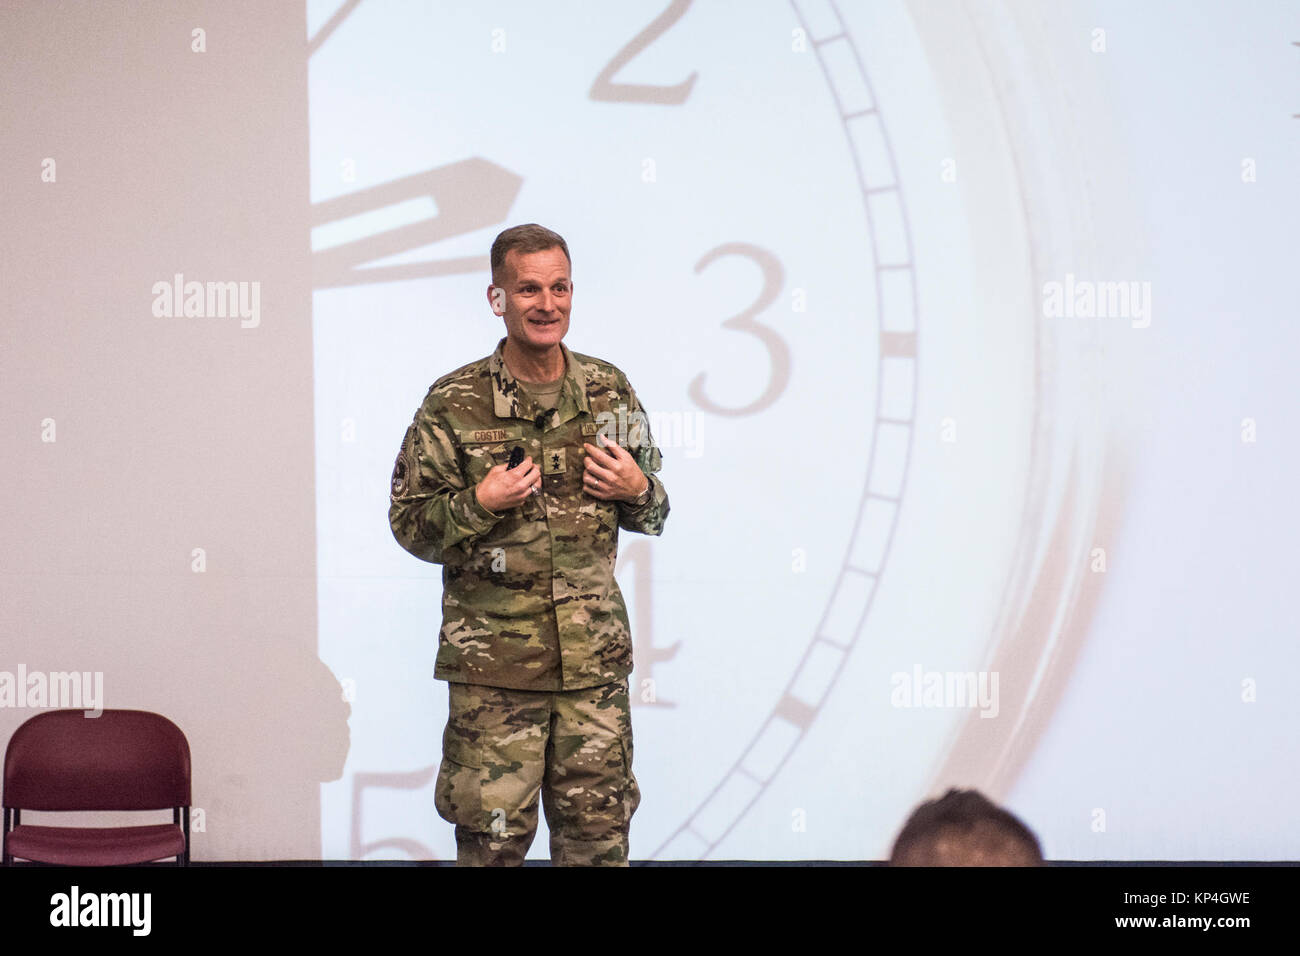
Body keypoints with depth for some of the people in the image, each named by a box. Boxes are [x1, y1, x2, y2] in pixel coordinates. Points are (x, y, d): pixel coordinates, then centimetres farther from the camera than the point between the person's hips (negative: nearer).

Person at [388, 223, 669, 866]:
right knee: (492, 835, -1)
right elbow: (409, 524, 0)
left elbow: (653, 516, 18)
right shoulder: (454, 403, -3)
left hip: (595, 658, 3)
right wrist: (480, 504, -16)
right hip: (494, 666, -3)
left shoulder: (610, 392, 8)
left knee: (598, 835, 6)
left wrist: (637, 491, -4)